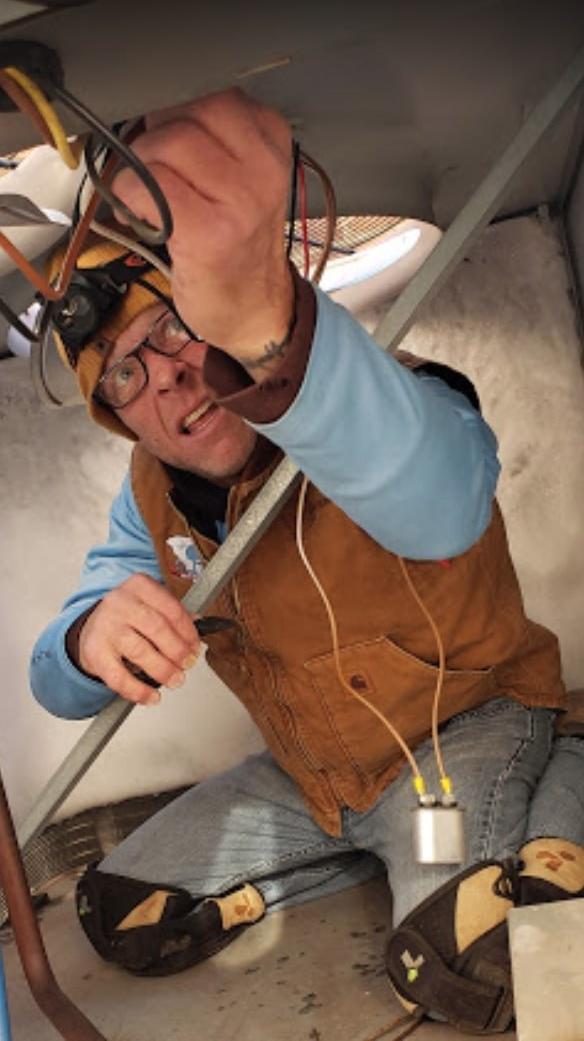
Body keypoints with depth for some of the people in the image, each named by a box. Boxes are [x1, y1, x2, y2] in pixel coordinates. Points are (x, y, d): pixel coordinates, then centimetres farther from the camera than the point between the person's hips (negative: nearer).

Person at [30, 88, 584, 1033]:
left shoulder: (370, 419, -27)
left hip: (464, 730, -5)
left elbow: (441, 503, -53)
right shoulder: (153, 499, -6)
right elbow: (57, 685, -5)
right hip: (311, 775, 6)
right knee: (122, 920, 3)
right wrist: (91, 639, -33)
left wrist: (261, 316, -73)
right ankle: (379, 846, 11)